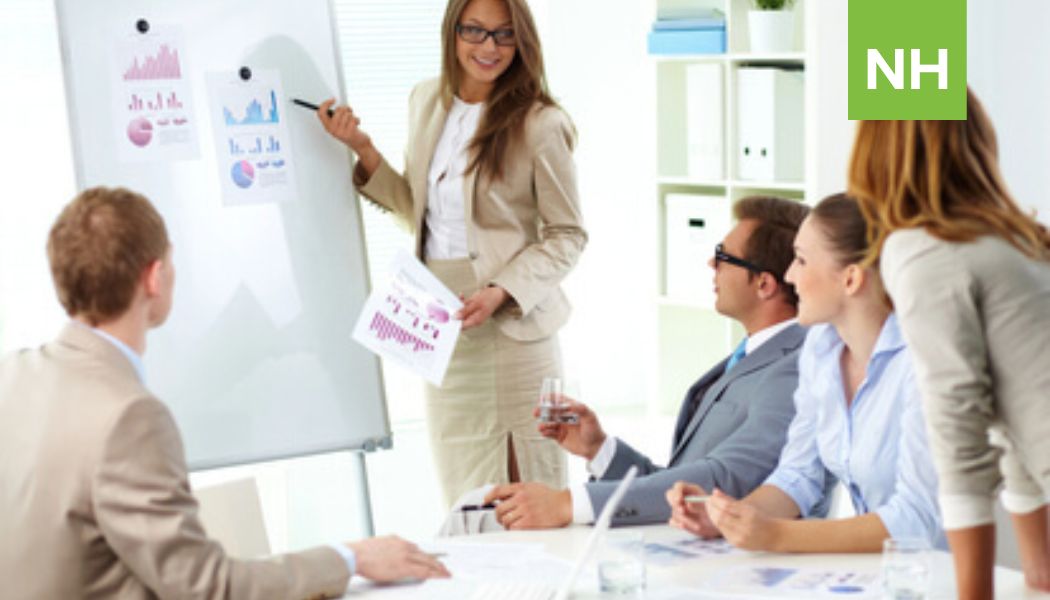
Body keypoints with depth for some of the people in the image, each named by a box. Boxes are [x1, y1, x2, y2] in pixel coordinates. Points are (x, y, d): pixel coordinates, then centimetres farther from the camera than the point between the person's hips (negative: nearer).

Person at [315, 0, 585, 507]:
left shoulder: (539, 124, -12)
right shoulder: (426, 102, 8)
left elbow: (567, 236, -6)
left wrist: (502, 293, -18)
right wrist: (363, 150, 5)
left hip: (510, 325, -6)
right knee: (461, 497, 12)